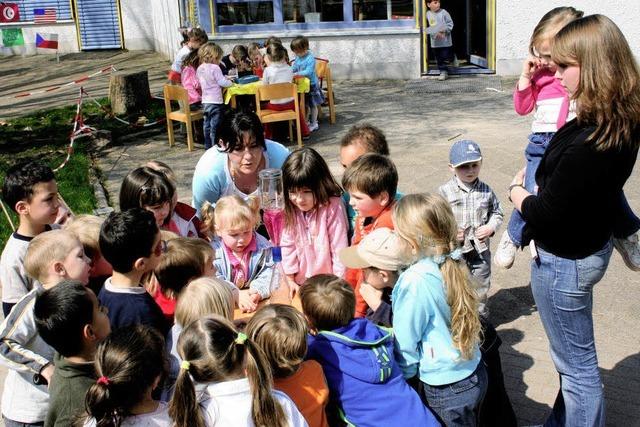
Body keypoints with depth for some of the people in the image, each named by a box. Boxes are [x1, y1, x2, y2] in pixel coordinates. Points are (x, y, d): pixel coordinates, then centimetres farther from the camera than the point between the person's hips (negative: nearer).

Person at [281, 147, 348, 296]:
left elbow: (340, 248, -17)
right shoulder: (290, 208, -8)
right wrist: (290, 280, 0)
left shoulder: (333, 207, -22)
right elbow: (287, 244, -2)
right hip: (301, 282, 4)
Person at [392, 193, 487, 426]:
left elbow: (406, 342, -15)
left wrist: (402, 378, 0)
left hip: (446, 390, -7)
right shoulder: (455, 264, -4)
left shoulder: (415, 281, -26)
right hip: (474, 374, 7)